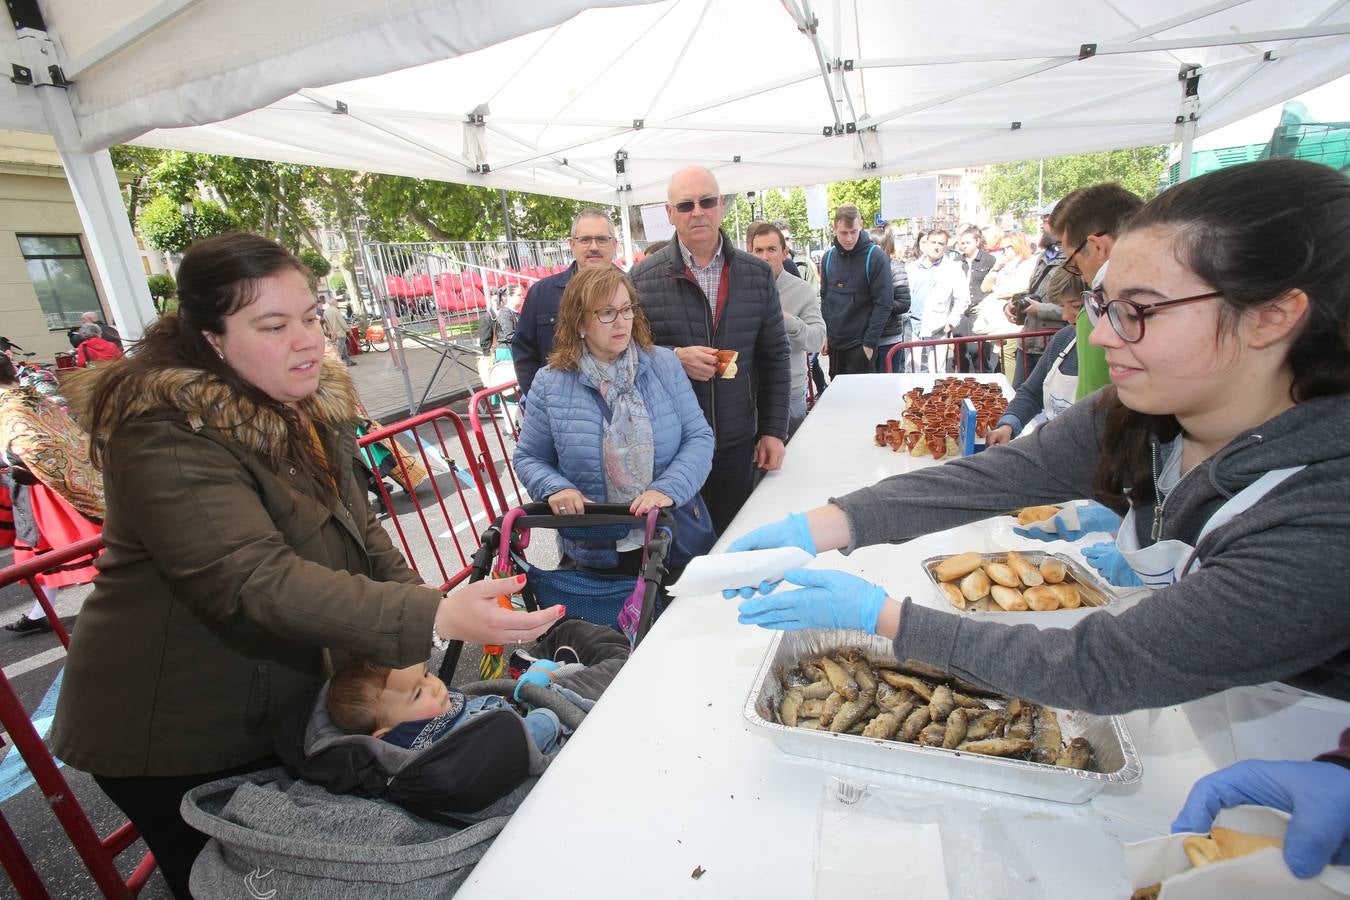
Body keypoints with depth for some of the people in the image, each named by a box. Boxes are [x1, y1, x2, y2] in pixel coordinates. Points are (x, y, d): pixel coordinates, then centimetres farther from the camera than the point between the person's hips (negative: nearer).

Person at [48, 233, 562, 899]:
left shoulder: (312, 404, -2)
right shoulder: (169, 436, -27)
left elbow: (357, 530, 6)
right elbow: (256, 581, -39)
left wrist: (424, 601, -7)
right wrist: (434, 619, -49)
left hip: (287, 705, 7)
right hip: (178, 741, -7)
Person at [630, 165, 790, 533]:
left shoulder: (757, 275, 5)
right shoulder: (643, 278, -3)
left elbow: (774, 357, 7)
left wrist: (774, 431, 3)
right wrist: (675, 358, -18)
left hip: (737, 444, 2)